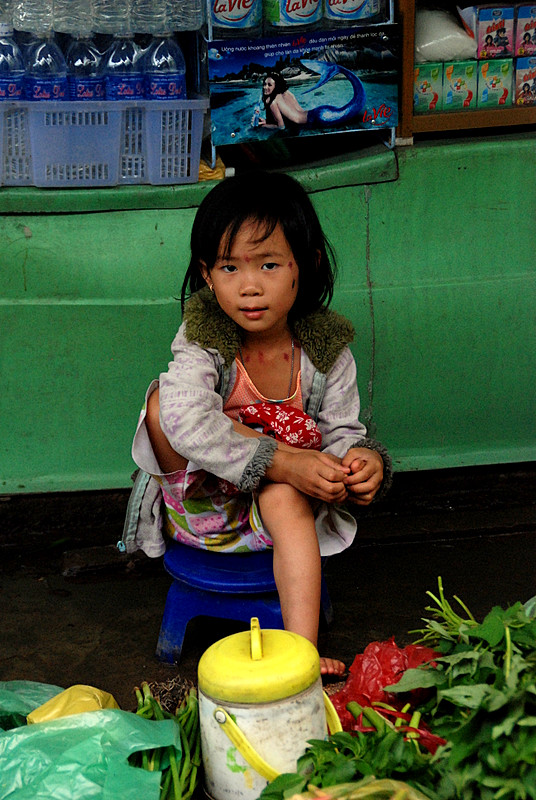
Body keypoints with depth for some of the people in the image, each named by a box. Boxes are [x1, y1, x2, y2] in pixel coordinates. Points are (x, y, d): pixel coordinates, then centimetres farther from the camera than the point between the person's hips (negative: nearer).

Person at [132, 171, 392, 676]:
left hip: (286, 493, 1)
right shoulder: (203, 339, -16)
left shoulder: (325, 350, -8)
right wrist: (283, 462, -40)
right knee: (166, 398, -24)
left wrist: (363, 460, -30)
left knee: (285, 500, -37)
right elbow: (188, 422, -34)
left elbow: (341, 431, -3)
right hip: (203, 501, -1)